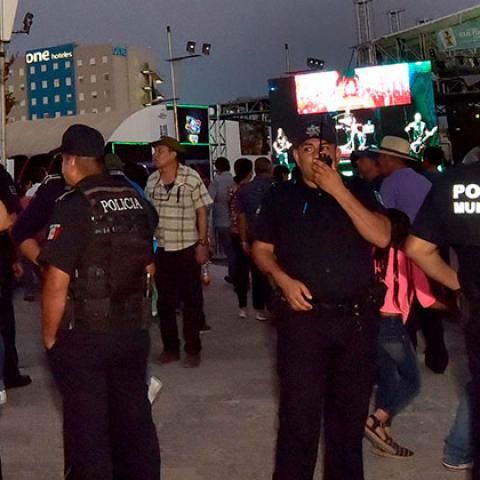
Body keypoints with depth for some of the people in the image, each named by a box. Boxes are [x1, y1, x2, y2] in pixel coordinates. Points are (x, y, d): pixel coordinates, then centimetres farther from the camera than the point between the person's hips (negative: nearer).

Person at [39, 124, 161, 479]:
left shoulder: (73, 206, -16)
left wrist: (50, 336, -7)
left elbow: (57, 283, -20)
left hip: (82, 336, -6)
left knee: (87, 427, 8)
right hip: (134, 329, 6)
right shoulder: (136, 200, 4)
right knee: (134, 418, 17)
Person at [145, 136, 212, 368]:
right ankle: (170, 347, 23)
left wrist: (202, 243, -11)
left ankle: (193, 349, 15)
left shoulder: (191, 178, -9)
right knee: (165, 302, 11)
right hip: (162, 250, 5)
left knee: (191, 301, 4)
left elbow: (202, 212, -7)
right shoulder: (152, 180, 4)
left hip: (187, 249, -4)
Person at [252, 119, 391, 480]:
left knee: (350, 410, 14)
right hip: (302, 317, -2)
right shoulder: (280, 198, 5)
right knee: (299, 412, -2)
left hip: (358, 318, 2)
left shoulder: (358, 193, 6)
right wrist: (284, 280, -11)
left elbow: (382, 237, -10)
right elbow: (262, 250, 8)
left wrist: (339, 191, -15)